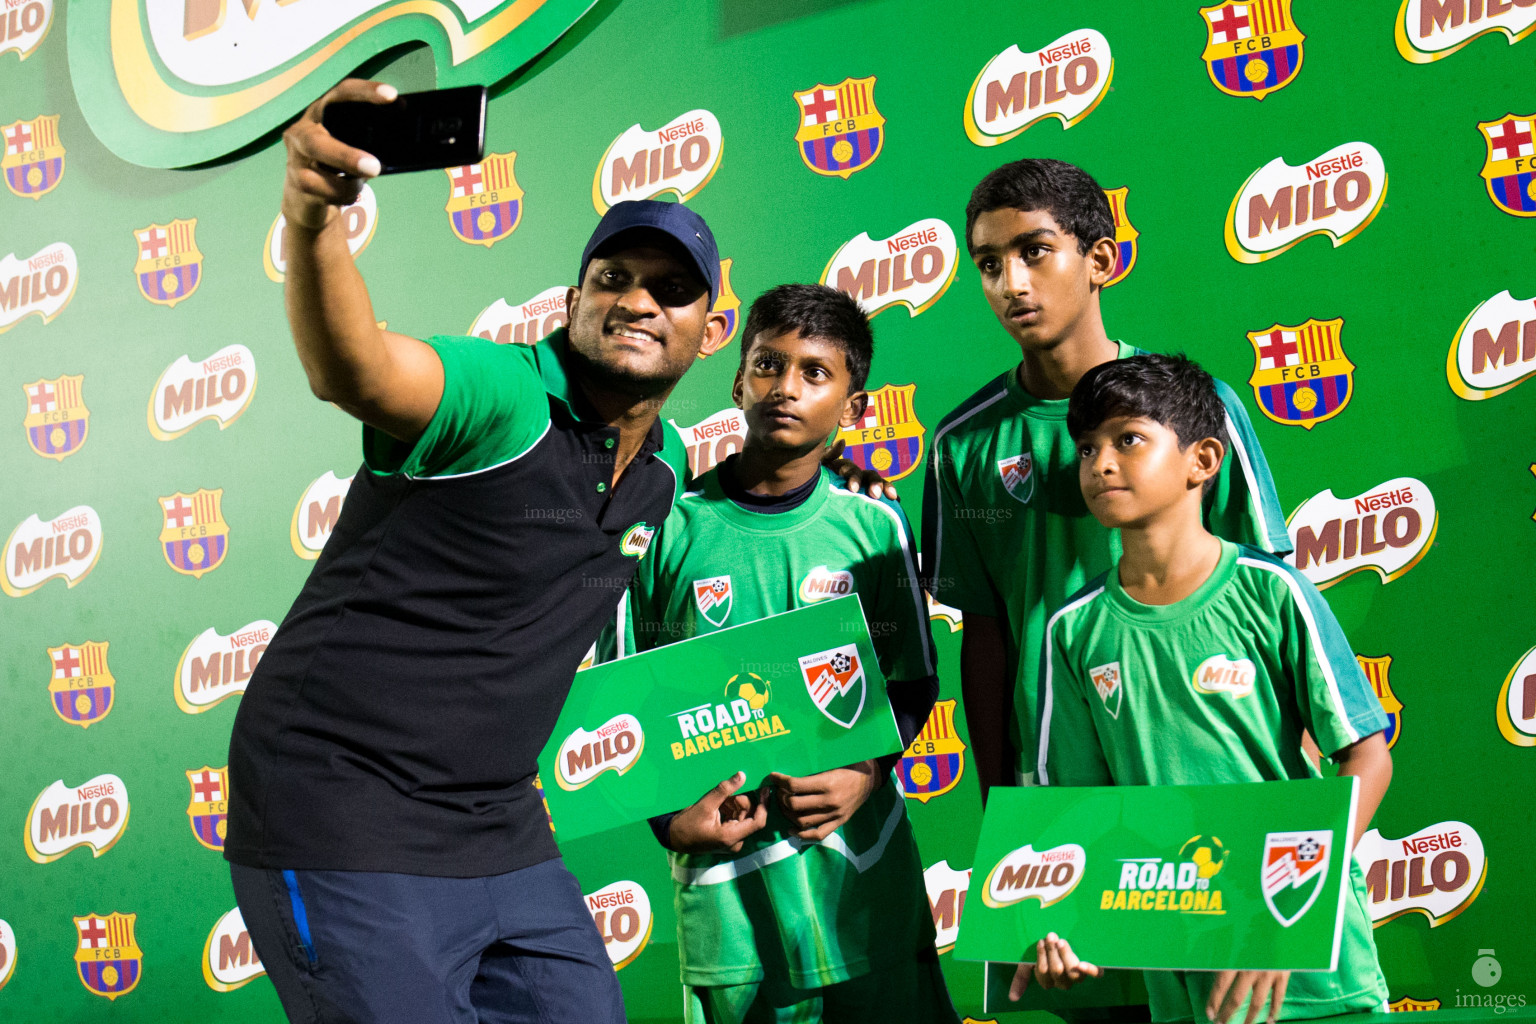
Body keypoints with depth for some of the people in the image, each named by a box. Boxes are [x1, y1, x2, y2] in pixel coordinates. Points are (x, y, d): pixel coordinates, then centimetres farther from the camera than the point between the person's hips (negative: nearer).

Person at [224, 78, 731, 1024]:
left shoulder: (665, 467, 9)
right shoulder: (504, 397, -16)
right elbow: (352, 369, -38)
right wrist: (311, 223, -57)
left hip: (500, 833, 8)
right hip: (347, 832, -8)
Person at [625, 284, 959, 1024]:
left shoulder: (872, 526, 3)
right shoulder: (671, 528, -1)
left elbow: (912, 684, 9)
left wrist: (866, 775, -8)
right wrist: (670, 817, -8)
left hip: (862, 856, 1)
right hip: (725, 867, -1)